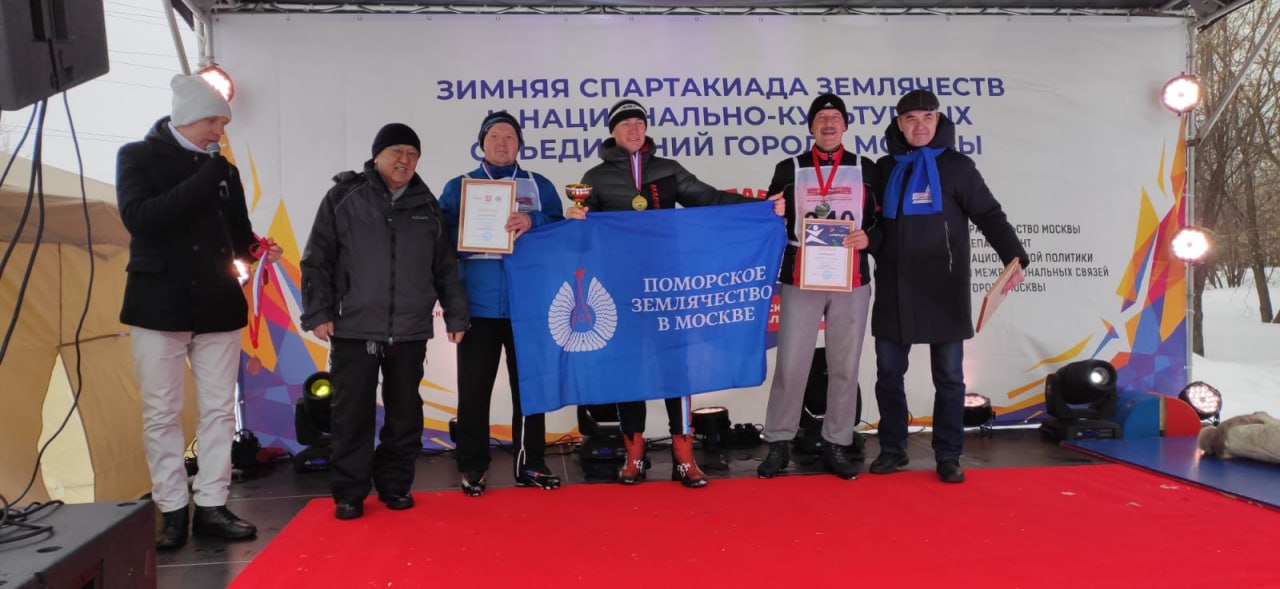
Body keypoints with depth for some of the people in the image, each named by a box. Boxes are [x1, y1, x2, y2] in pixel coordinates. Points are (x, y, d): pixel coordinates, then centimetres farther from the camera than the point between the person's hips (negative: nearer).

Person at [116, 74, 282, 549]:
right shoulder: (138, 157, -1)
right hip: (159, 305, -3)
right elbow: (138, 216, -18)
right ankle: (172, 510, 13)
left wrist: (256, 249, -8)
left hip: (217, 306, 4)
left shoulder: (223, 169, 9)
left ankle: (211, 506, 14)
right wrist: (204, 180, -19)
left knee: (219, 410, 5)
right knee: (161, 414, 2)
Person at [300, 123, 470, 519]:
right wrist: (318, 312, -7)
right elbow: (317, 260, 0)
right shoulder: (344, 197, 2)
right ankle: (349, 493, 14)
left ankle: (395, 485, 23)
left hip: (410, 331, 3)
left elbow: (446, 267, 12)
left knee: (405, 413, 9)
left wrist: (455, 314, 7)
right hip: (353, 329, -2)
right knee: (352, 413, 2)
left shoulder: (427, 205, 10)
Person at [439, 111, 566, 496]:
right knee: (474, 390, 2)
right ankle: (472, 468, 13)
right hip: (477, 304, 0)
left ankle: (531, 465, 17)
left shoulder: (540, 186, 12)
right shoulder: (458, 187, 11)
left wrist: (534, 221, -16)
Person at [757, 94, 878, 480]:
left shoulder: (866, 170, 10)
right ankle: (779, 443, 11)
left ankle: (836, 445, 17)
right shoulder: (789, 169, 8)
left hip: (851, 281, 1)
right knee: (790, 364, -2)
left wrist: (868, 238, -10)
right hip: (800, 281, -1)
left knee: (845, 366, 6)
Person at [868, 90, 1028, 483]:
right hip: (893, 291, 3)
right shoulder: (884, 168, 11)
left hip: (943, 291, -3)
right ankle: (892, 450, 19)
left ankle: (948, 456, 13)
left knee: (949, 376, 3)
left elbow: (989, 215, -3)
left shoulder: (956, 166, 2)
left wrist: (1013, 257, -16)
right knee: (888, 373, 7)